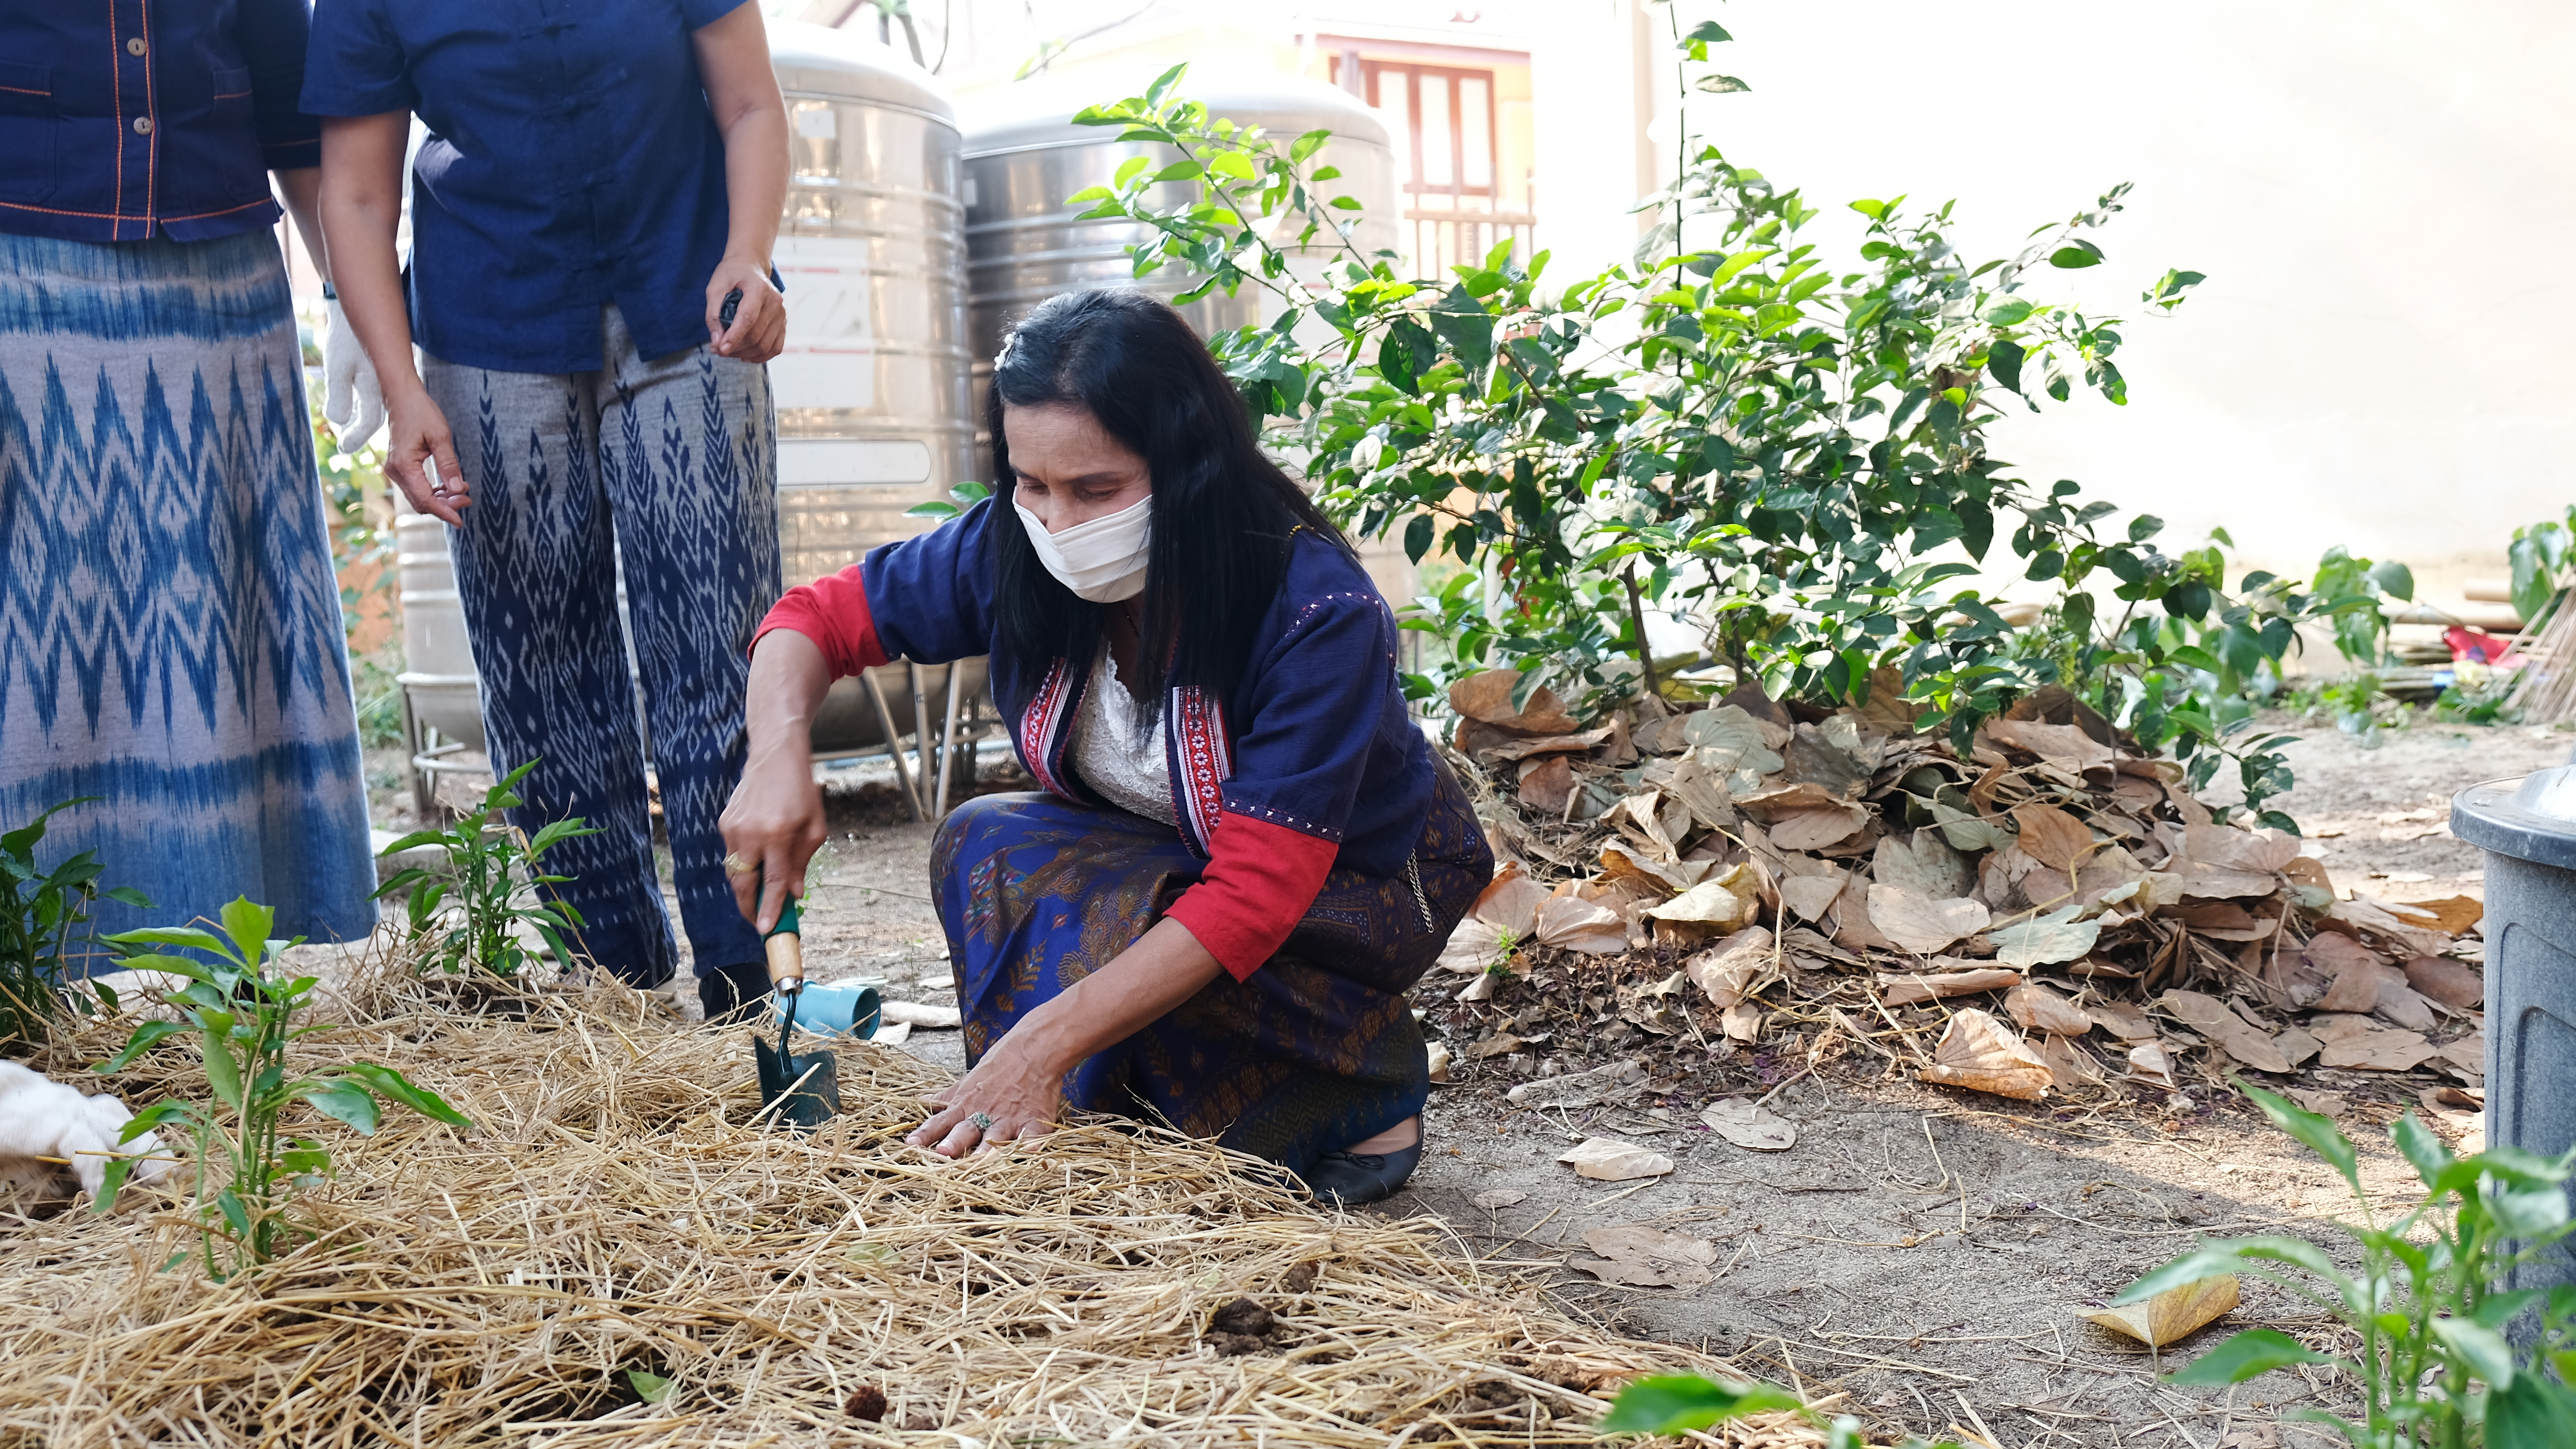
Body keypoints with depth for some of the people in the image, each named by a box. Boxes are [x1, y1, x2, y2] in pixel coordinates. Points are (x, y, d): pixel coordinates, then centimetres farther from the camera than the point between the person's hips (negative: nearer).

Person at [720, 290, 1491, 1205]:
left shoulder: (1318, 610, -33)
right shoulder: (1016, 554, -18)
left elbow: (1256, 896, -37)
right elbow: (818, 618, -6)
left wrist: (1047, 1041, -42)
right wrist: (779, 754, -29)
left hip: (1364, 886, -5)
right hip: (1167, 866, 6)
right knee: (984, 847, -21)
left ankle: (1374, 1099, -9)